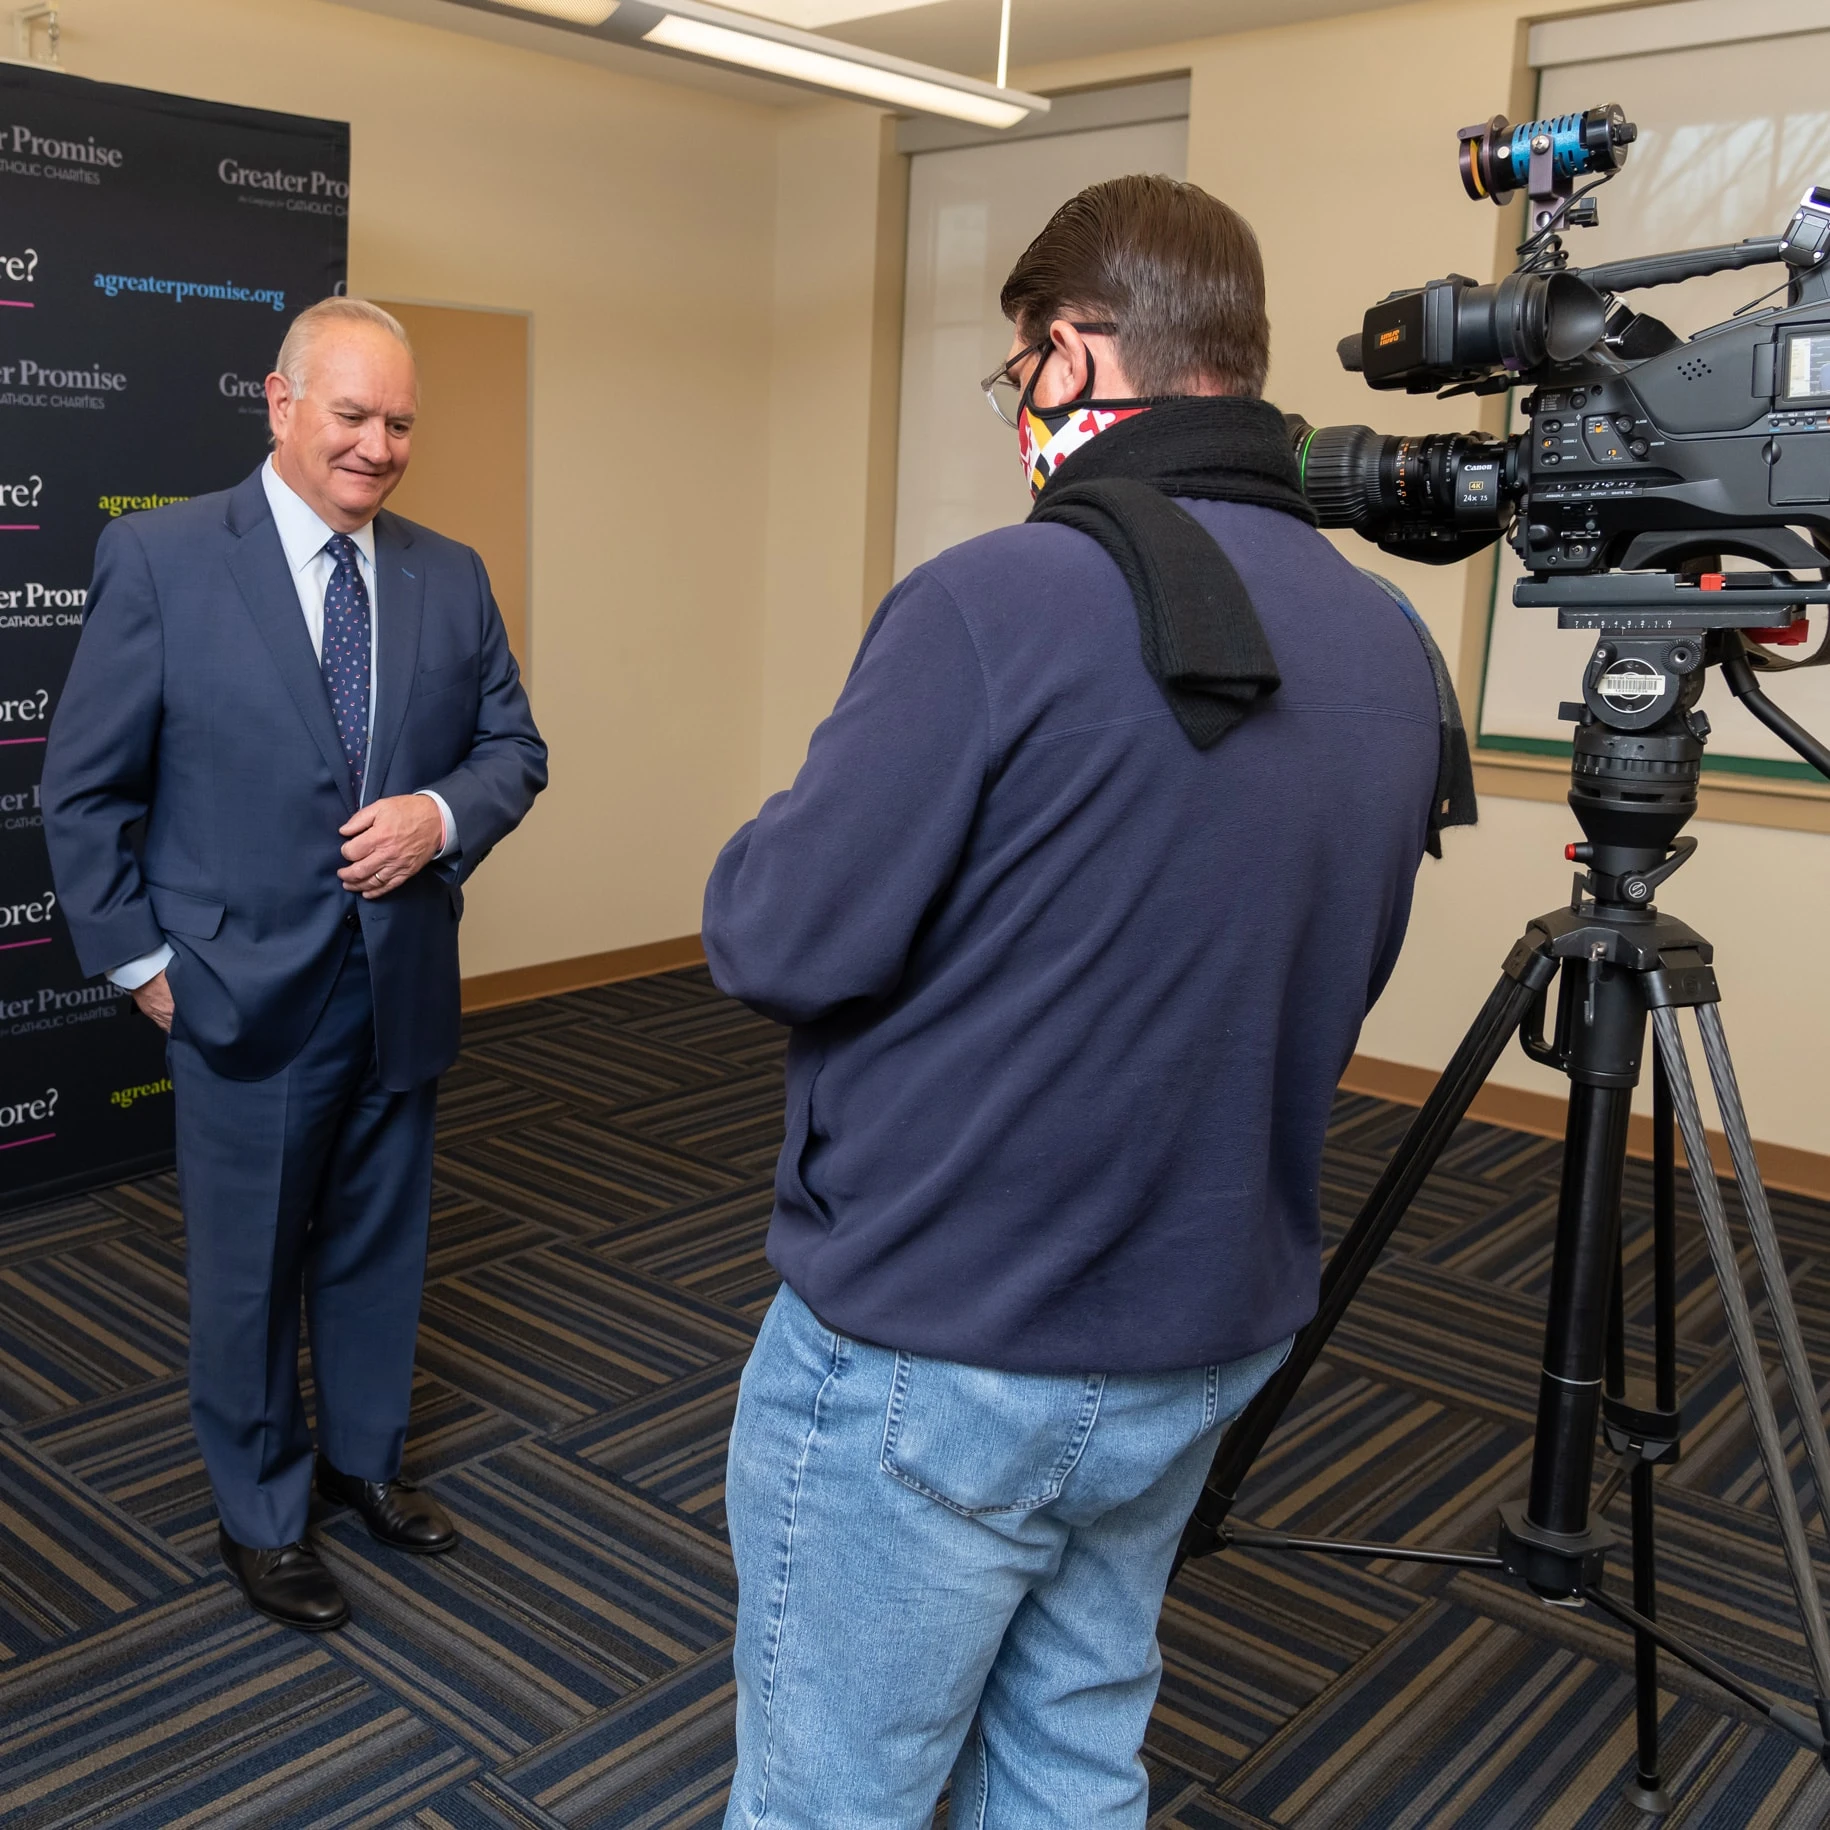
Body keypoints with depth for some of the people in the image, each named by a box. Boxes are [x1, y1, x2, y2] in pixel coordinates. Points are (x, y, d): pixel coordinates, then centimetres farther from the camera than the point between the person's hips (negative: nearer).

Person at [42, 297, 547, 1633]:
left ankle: (364, 1459, 43)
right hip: (248, 993, -3)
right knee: (248, 1268, 13)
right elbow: (86, 787, -6)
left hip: (403, 988, 4)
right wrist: (141, 961, -7)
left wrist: (443, 812, -14)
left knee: (380, 1245, 19)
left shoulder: (450, 576, 2)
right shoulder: (159, 559, -9)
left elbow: (514, 747, 7)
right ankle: (260, 1515, 34)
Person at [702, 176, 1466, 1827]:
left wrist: (806, 821, 2)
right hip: (1204, 1352, 7)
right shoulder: (1391, 650, 1)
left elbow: (779, 943, -17)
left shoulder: (1001, 602, -21)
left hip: (929, 1363, -6)